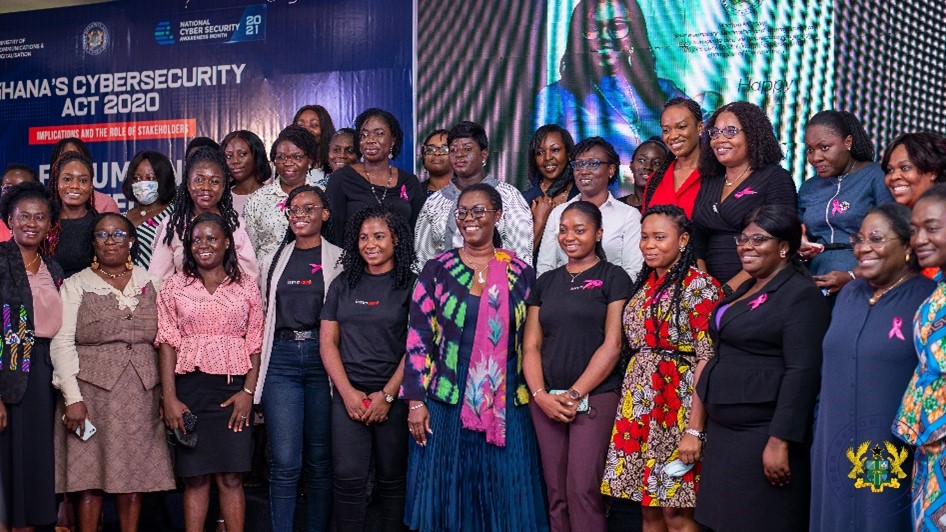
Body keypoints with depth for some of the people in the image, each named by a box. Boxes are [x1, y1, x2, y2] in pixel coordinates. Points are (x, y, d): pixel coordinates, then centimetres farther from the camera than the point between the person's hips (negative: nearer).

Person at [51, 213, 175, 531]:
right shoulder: (77, 285, 3)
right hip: (93, 390, -2)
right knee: (90, 479, -2)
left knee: (135, 476, 5)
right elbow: (62, 342, -4)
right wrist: (73, 397, -13)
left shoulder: (150, 283, 11)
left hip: (141, 394, 2)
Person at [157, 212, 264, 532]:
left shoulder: (246, 286, 9)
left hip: (234, 390, 0)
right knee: (195, 476, 1)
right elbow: (167, 343, 2)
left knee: (231, 476, -1)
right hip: (190, 387, 0)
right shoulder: (175, 286, 7)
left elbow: (255, 343, 6)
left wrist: (248, 391, -6)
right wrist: (169, 398, -7)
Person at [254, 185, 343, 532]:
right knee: (284, 462, -4)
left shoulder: (338, 259, 5)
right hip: (281, 359, 1)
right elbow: (264, 316, 15)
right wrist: (256, 380, 10)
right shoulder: (276, 258, 13)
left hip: (323, 358, -1)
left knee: (320, 460, 5)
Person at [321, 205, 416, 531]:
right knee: (348, 479, -4)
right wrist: (348, 392, -6)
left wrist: (387, 395, -11)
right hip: (348, 396, 2)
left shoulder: (411, 286, 1)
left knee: (392, 477, 6)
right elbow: (328, 342, 6)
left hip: (394, 397, -2)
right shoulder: (343, 285, 10)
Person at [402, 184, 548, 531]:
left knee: (503, 496, 6)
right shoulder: (437, 270, 2)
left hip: (505, 407, 1)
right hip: (445, 403, 0)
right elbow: (417, 338, -1)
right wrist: (415, 401, -6)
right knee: (446, 496, 6)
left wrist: (532, 396, 5)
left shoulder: (521, 273, 5)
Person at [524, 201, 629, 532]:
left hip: (596, 396, -4)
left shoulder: (613, 278, 2)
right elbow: (531, 346, 10)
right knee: (556, 492, 5)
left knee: (583, 489, -11)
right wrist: (541, 395, -5)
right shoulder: (546, 282, 15)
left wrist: (575, 394, -11)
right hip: (547, 401, 4)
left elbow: (612, 345, -6)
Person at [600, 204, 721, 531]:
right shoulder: (644, 285, 14)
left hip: (677, 404, -7)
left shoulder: (699, 285, -9)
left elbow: (707, 360, -14)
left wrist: (694, 428, -20)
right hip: (638, 405, 7)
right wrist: (628, 407, 10)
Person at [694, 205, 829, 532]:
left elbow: (802, 373, -18)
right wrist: (707, 429, 20)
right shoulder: (746, 289, 16)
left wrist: (780, 441, -22)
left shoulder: (801, 295, -11)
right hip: (724, 432, 9)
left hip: (763, 437, -8)